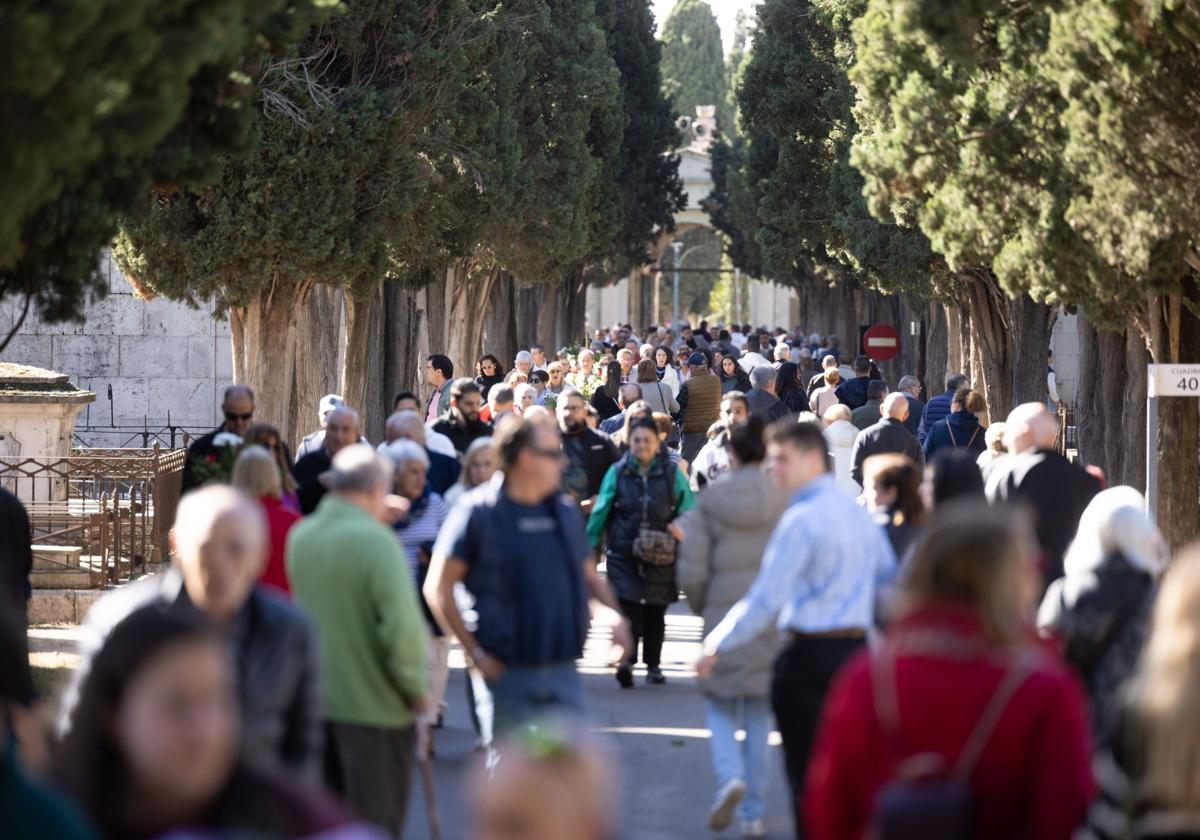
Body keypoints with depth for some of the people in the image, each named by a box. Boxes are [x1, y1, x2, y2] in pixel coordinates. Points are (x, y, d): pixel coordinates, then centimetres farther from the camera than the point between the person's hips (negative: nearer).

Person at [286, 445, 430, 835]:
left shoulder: (300, 536, 3)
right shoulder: (375, 540, -18)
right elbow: (402, 626, -24)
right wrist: (416, 688, -11)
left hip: (314, 698, 6)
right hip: (373, 705, -6)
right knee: (375, 824, 3)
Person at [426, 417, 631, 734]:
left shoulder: (565, 511, 11)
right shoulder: (479, 511, -6)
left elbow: (589, 576, 21)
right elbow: (438, 588, -6)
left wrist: (612, 614, 0)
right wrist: (476, 654, -11)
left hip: (562, 669, 5)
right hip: (507, 671, -5)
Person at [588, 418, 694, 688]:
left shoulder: (671, 473, 2)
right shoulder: (617, 472, 1)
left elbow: (688, 511, 5)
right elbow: (601, 511, 5)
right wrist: (591, 543, 4)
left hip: (661, 556, 1)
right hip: (624, 554, -1)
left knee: (655, 612, 11)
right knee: (627, 605, -16)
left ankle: (653, 665, 23)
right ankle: (627, 660, -25)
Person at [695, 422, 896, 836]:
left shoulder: (802, 519, -15)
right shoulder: (857, 511, 11)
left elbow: (766, 598, -18)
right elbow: (890, 577, 20)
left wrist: (717, 647, -11)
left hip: (808, 654, -8)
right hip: (856, 646, 8)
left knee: (806, 773, 0)